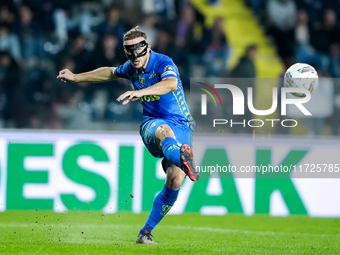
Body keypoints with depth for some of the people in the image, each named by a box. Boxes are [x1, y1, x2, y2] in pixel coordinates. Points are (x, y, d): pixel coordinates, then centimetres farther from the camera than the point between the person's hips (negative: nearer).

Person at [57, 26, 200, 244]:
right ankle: (183, 158, -75)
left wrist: (140, 92, -52)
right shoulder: (131, 68, 7)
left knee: (175, 180, -18)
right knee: (164, 131, -38)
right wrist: (76, 77, 35)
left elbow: (171, 84, -37)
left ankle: (146, 232, -4)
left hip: (181, 126, -2)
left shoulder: (163, 63, -13)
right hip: (152, 123, 3)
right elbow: (110, 73, 32)